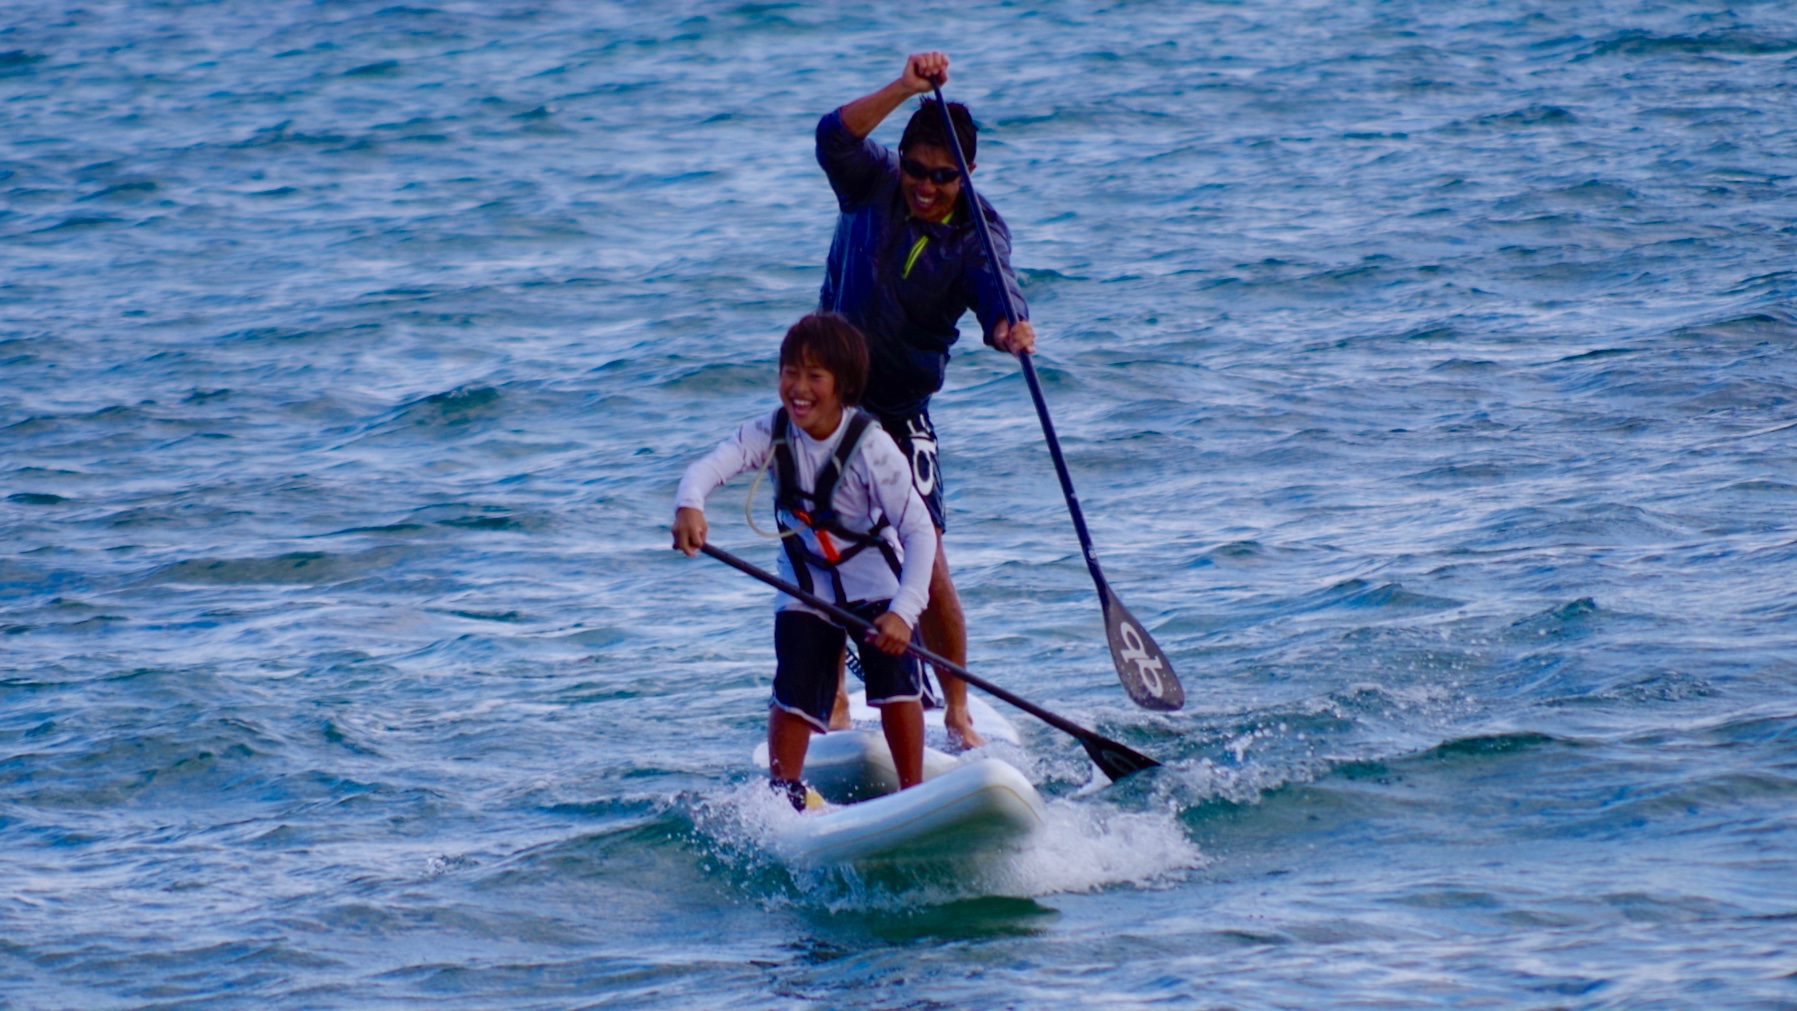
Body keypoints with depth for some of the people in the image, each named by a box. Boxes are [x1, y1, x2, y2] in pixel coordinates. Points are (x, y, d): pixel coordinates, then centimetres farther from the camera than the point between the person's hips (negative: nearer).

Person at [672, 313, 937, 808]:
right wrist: (689, 506, -56)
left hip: (874, 579, -3)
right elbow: (710, 465, -31)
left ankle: (913, 792, -4)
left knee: (894, 673, -14)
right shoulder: (771, 434, -15)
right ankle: (783, 791, 4)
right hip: (806, 584, 3)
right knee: (795, 687, -5)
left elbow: (919, 530, -27)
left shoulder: (871, 447, -25)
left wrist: (904, 611, -37)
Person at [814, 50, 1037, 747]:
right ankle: (832, 708, 14)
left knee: (925, 564, -10)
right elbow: (835, 138, -24)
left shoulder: (977, 234, -8)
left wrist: (1009, 329, -49)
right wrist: (905, 90, -36)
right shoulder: (872, 186, -4)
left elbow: (996, 295, -26)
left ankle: (956, 710, 3)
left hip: (900, 412, -2)